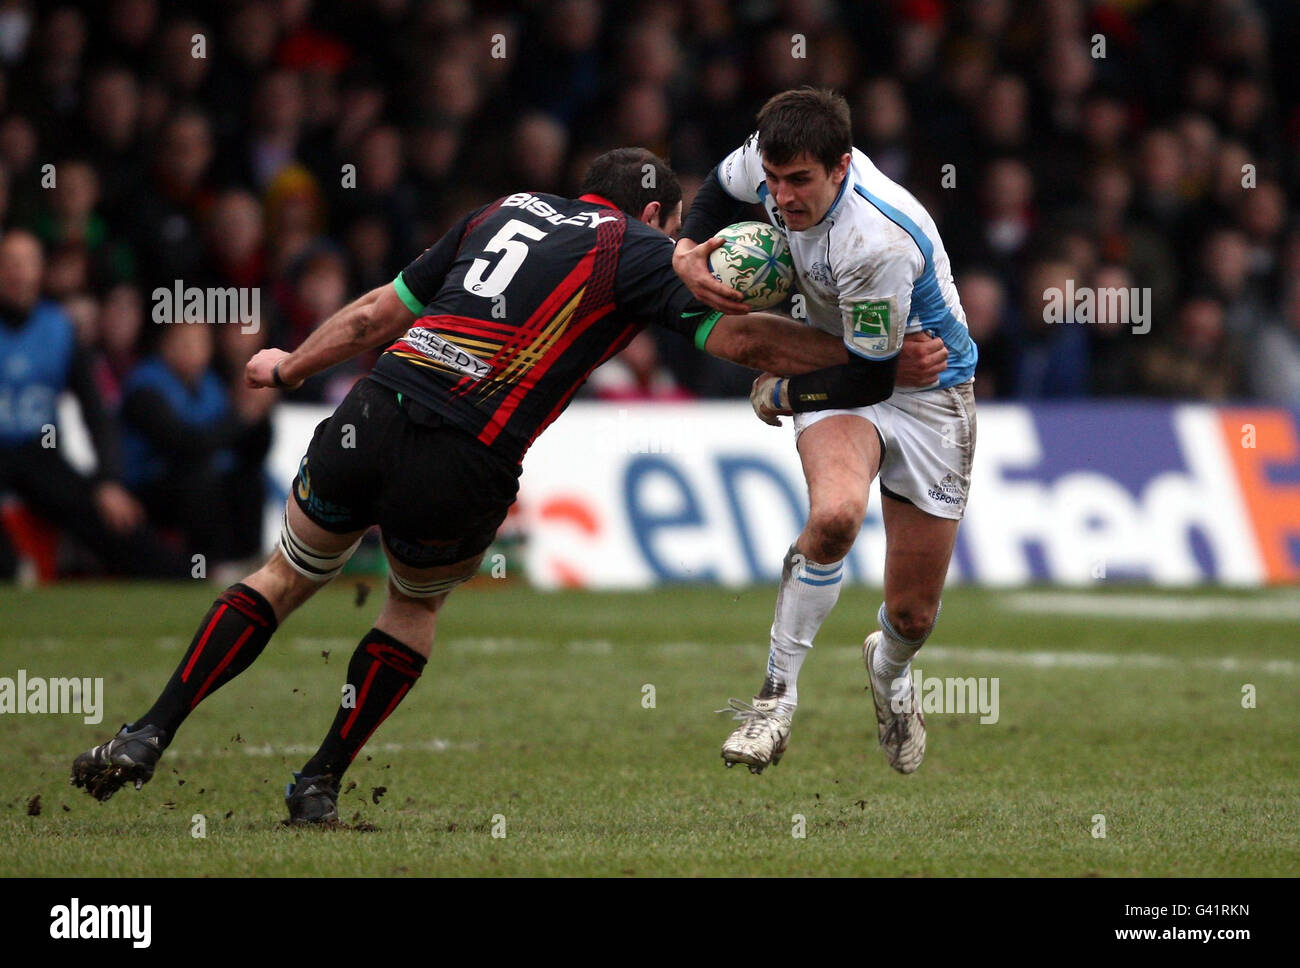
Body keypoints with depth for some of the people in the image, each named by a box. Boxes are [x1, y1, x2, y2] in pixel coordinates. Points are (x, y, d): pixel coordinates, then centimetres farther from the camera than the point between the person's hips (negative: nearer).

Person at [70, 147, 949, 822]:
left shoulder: (504, 213, 22)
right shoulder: (637, 248, 7)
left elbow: (373, 316, 26)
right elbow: (743, 339, 0)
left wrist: (291, 366, 41)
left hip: (373, 414, 4)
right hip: (462, 466, -4)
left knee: (286, 578, 22)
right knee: (417, 606, 26)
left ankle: (149, 736, 11)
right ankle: (320, 783, 23)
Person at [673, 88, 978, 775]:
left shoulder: (880, 240, -36)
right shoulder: (769, 158, -17)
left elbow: (871, 376, -25)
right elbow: (720, 190, 10)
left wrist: (781, 396, -10)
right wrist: (687, 251, -10)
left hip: (925, 387, -3)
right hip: (840, 376, 3)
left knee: (914, 614, 3)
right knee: (835, 513, -33)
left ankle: (889, 669, 42)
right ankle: (777, 697, -20)